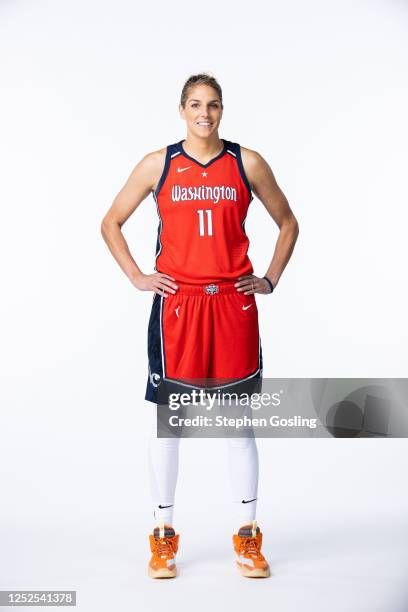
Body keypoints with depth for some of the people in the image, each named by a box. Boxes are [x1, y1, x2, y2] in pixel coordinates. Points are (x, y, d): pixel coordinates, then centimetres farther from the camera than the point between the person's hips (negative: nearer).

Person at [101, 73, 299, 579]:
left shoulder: (248, 163, 6)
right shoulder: (158, 165, 4)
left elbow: (287, 222, 16)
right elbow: (111, 222, 12)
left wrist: (271, 279, 7)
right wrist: (136, 278, 2)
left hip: (234, 304, 0)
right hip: (175, 304, 0)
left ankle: (248, 537, 18)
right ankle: (163, 535, 19)